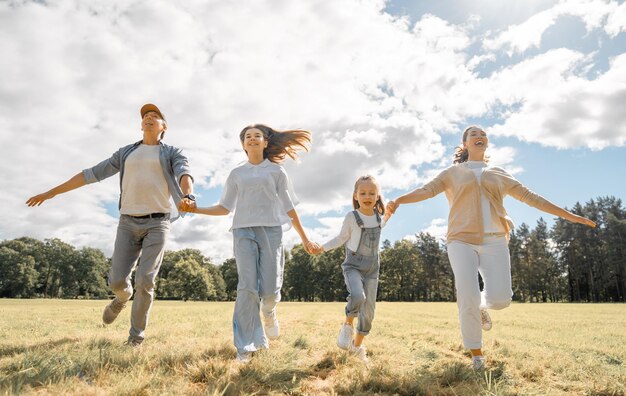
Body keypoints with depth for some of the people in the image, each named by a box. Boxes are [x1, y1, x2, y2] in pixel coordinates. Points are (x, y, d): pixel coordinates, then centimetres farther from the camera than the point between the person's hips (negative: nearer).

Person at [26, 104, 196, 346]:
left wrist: (187, 197, -43)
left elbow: (184, 175, -17)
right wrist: (51, 192, 14)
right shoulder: (126, 153, 17)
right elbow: (92, 174, 16)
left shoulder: (173, 154, 6)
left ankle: (136, 333, 7)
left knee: (145, 281, -13)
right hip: (129, 224, 3)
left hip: (157, 224, -3)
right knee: (117, 281, -1)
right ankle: (123, 297, 37)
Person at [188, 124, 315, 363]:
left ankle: (269, 312, 30)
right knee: (247, 287, -10)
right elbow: (225, 207, 15)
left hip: (271, 231, -1)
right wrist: (196, 209, 2)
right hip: (244, 231, 1)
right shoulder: (236, 174, 16)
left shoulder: (276, 171, 12)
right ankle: (246, 345, -1)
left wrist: (304, 238, 8)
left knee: (270, 289, -7)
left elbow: (289, 207, 11)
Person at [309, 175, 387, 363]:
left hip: (372, 267, 4)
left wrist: (389, 211, 20)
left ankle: (357, 345, 24)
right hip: (353, 265, -4)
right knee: (358, 296, -32)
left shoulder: (379, 217, 4)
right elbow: (342, 238, 2)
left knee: (369, 309, 4)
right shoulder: (351, 217, -9)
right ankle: (348, 324, -1)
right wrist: (323, 247, -7)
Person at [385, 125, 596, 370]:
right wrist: (398, 200, -23)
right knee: (468, 300, -13)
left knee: (500, 299, -13)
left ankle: (482, 307, 25)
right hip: (462, 241, -2)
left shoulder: (499, 175, 19)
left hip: (494, 241, 2)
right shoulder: (453, 173, 12)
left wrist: (570, 216, 17)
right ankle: (476, 354, 7)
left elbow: (531, 197, 19)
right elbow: (427, 190, -3)